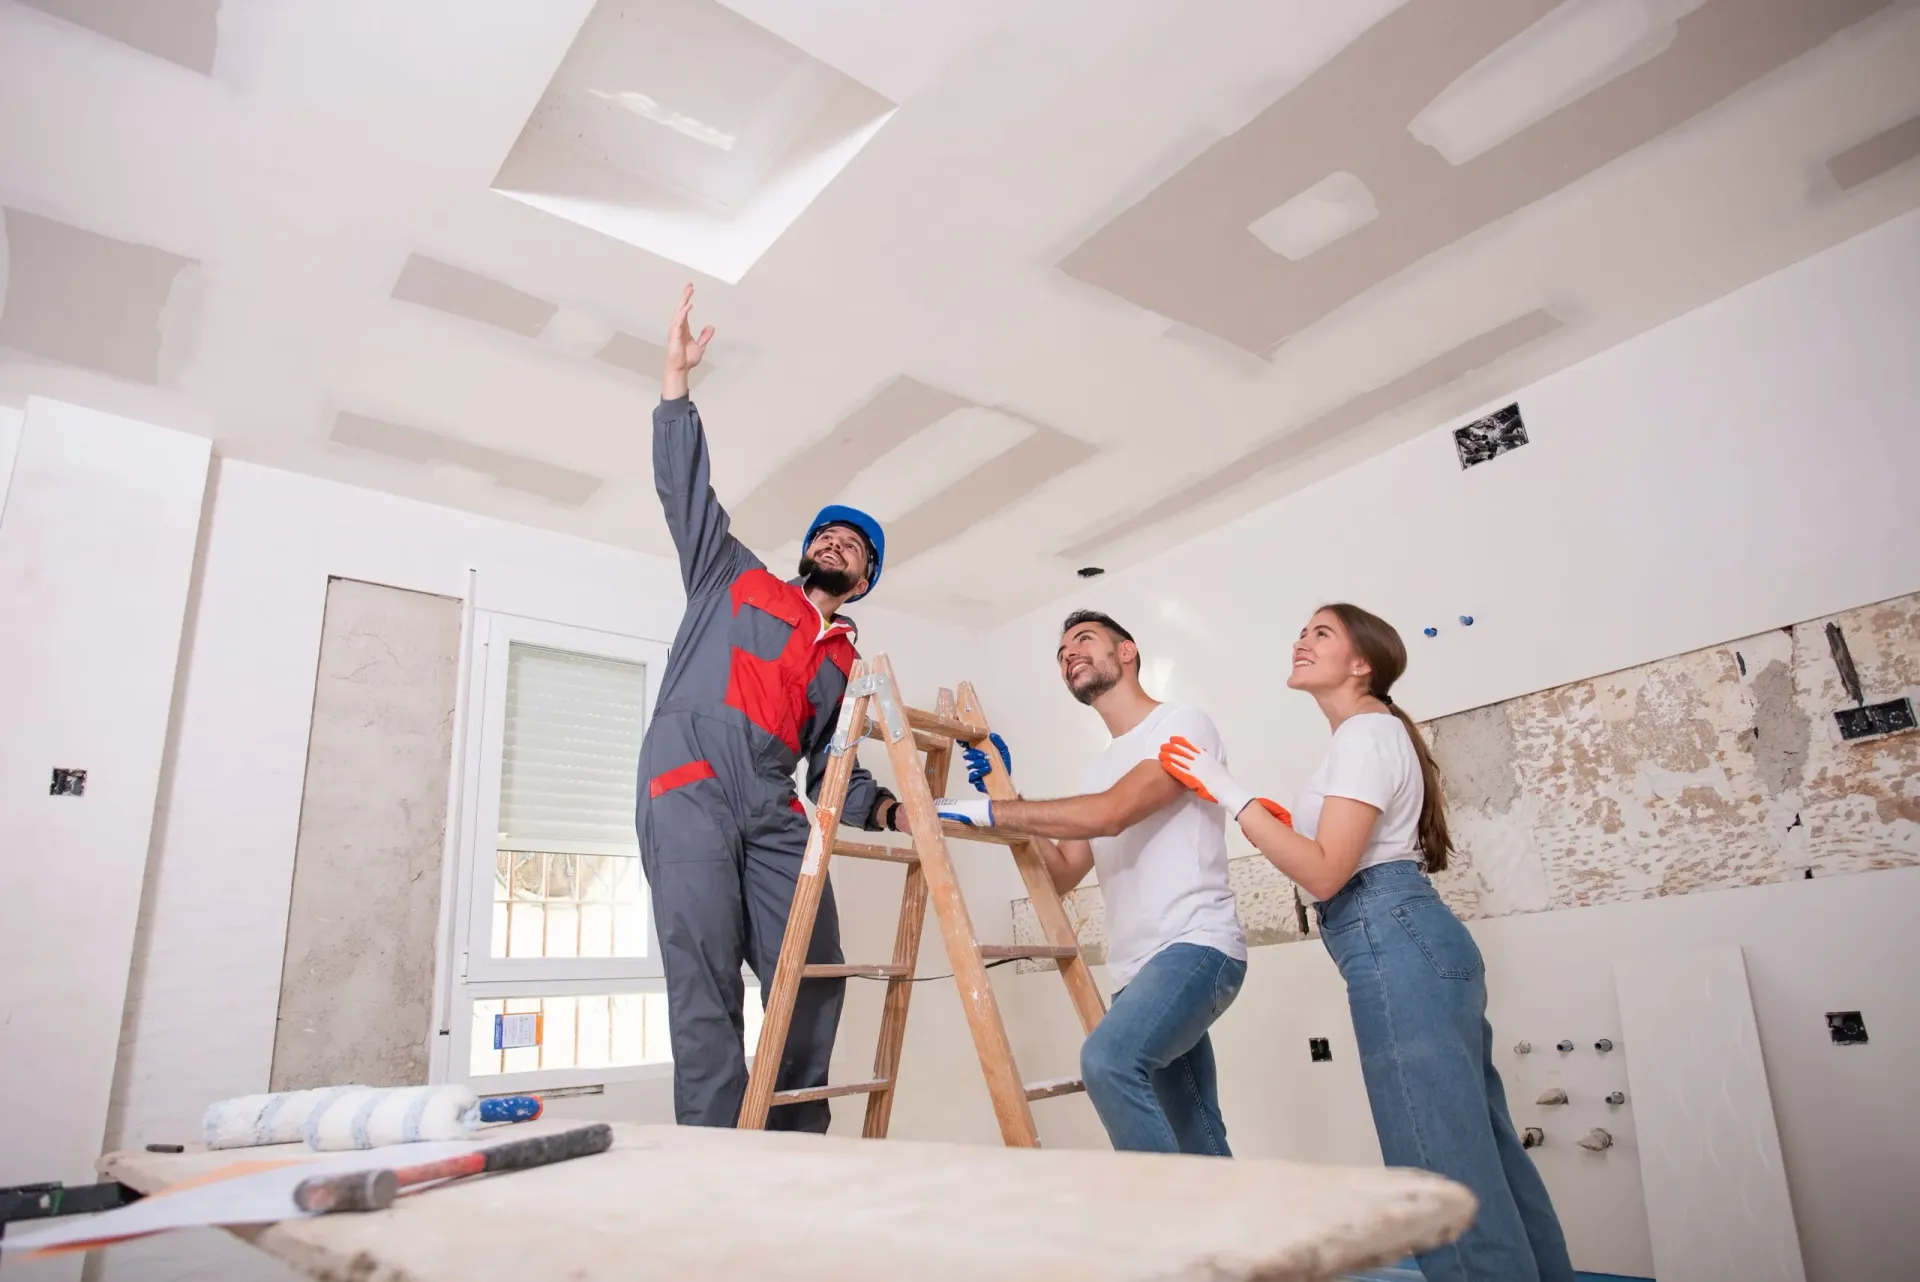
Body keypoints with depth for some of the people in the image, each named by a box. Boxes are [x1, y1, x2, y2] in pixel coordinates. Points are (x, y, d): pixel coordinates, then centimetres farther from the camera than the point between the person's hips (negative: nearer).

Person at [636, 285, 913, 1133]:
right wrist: (678, 379, 9)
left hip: (773, 810, 4)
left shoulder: (847, 664, 24)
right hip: (689, 789, -3)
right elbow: (684, 487, 14)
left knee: (814, 981, -5)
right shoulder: (732, 578, 19)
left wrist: (883, 809, 2)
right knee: (705, 986, -12)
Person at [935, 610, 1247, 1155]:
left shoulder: (1182, 723, -4)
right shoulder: (1096, 771, 20)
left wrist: (988, 811, -17)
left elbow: (1112, 813, -21)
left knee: (1108, 1059, -30)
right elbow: (1061, 875, 18)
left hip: (1197, 946, -8)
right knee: (1198, 1139, 10)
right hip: (1135, 968, 8)